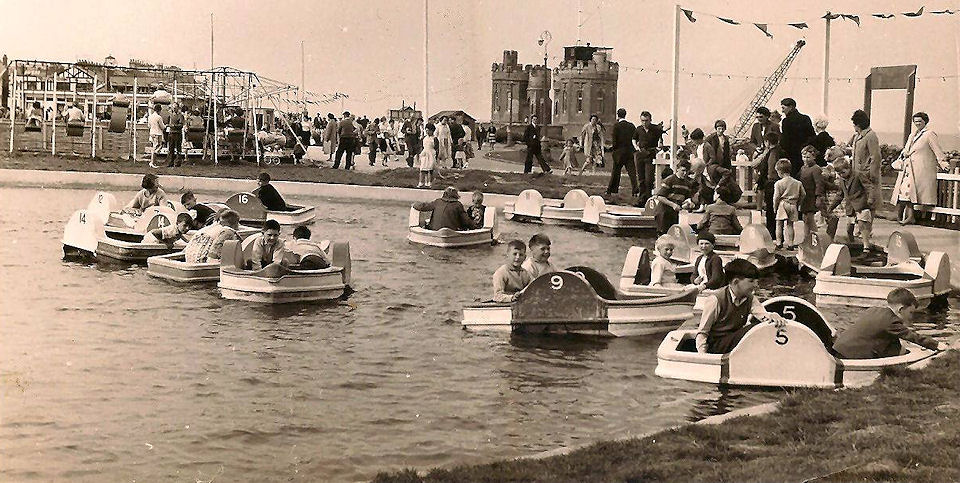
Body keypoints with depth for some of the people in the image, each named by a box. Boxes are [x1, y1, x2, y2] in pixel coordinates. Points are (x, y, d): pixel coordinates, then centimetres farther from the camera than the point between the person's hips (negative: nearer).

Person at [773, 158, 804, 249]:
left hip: (782, 205, -4)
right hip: (793, 206, 4)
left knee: (779, 224, 5)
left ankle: (779, 243, 5)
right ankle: (791, 243, 6)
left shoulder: (778, 183, -9)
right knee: (790, 225, 8)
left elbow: (776, 197, -10)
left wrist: (775, 206, 3)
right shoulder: (798, 183, 5)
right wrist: (797, 203, 18)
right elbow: (803, 195, 8)